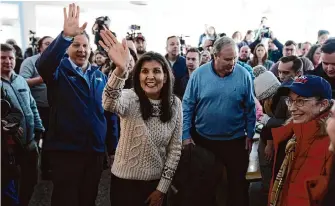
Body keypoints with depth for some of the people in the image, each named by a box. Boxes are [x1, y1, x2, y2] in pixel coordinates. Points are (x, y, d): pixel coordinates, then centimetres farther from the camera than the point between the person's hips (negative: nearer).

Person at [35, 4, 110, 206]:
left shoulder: (100, 76, 9)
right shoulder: (60, 70, -4)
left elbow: (108, 111, 11)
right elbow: (43, 65, -28)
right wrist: (66, 36, -41)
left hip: (96, 150, 4)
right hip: (65, 150, -4)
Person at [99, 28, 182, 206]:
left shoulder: (175, 104, -5)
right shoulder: (130, 98, -15)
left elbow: (175, 147, -2)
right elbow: (110, 105, -39)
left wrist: (163, 186, -4)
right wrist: (120, 70, -55)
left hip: (157, 182, 3)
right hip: (125, 181, -2)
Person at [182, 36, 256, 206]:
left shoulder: (244, 75, -9)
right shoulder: (199, 74, -9)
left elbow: (250, 108, 0)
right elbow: (187, 106, -5)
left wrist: (250, 134, 0)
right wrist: (186, 135, -8)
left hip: (235, 141, 0)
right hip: (203, 139, 1)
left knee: (238, 183, 13)